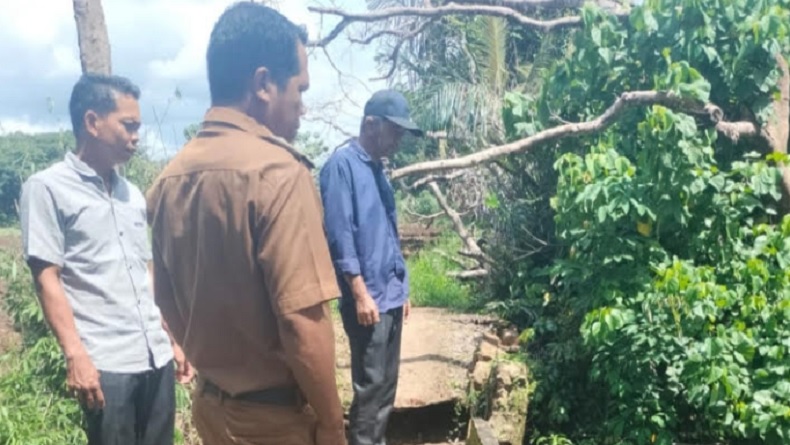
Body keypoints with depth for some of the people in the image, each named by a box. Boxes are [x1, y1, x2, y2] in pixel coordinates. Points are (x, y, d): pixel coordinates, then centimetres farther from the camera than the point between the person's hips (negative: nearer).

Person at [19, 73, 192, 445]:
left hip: (156, 356, 6)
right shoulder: (47, 188, -3)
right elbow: (47, 279, -7)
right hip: (105, 363, -5)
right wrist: (75, 355, -15)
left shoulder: (133, 194, 13)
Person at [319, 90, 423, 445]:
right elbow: (338, 233, -18)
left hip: (391, 296, 9)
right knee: (370, 385, -2)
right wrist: (361, 293, -19)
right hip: (368, 298, -9)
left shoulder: (377, 169, 14)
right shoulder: (342, 164, -12)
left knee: (387, 383, 15)